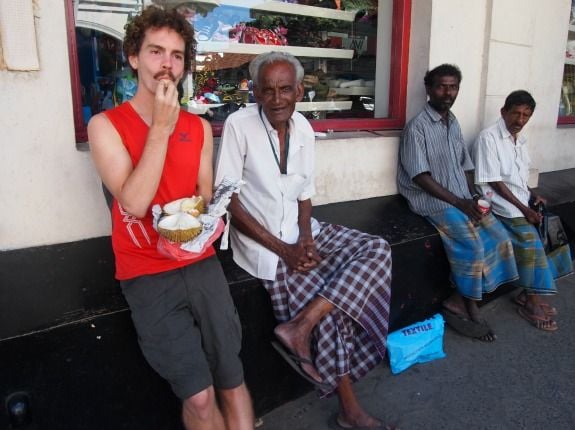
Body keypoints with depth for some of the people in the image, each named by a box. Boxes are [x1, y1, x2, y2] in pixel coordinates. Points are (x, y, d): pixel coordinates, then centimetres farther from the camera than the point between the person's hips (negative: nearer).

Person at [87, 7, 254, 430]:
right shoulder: (106, 125, -3)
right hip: (146, 274, -3)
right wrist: (162, 126, -15)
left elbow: (205, 200, 11)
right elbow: (135, 202, -16)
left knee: (232, 382, -3)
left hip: (199, 262, 3)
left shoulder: (200, 128, 9)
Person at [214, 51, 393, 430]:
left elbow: (304, 192, 8)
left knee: (377, 250, -10)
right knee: (329, 307, -17)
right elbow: (227, 200, -15)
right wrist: (281, 249, -19)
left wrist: (305, 238, -11)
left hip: (300, 231, 7)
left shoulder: (303, 128, 3)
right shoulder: (239, 125, -13)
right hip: (261, 239, -6)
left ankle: (299, 326, -15)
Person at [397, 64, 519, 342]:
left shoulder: (454, 124, 15)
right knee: (473, 245, -25)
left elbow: (466, 166, 17)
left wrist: (473, 198, 0)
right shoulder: (417, 127, -10)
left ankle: (459, 302, -2)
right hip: (433, 200, -8)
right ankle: (465, 304, -1)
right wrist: (458, 202, -18)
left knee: (500, 238, -9)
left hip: (463, 198, 8)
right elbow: (421, 177, -16)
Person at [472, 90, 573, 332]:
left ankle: (531, 293, 2)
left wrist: (533, 196, 2)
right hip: (500, 203, -8)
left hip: (522, 201, 9)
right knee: (530, 237, -25)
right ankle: (532, 302, -12)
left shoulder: (520, 140, 14)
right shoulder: (488, 138, -13)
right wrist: (523, 209, -19)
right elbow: (494, 183, -17)